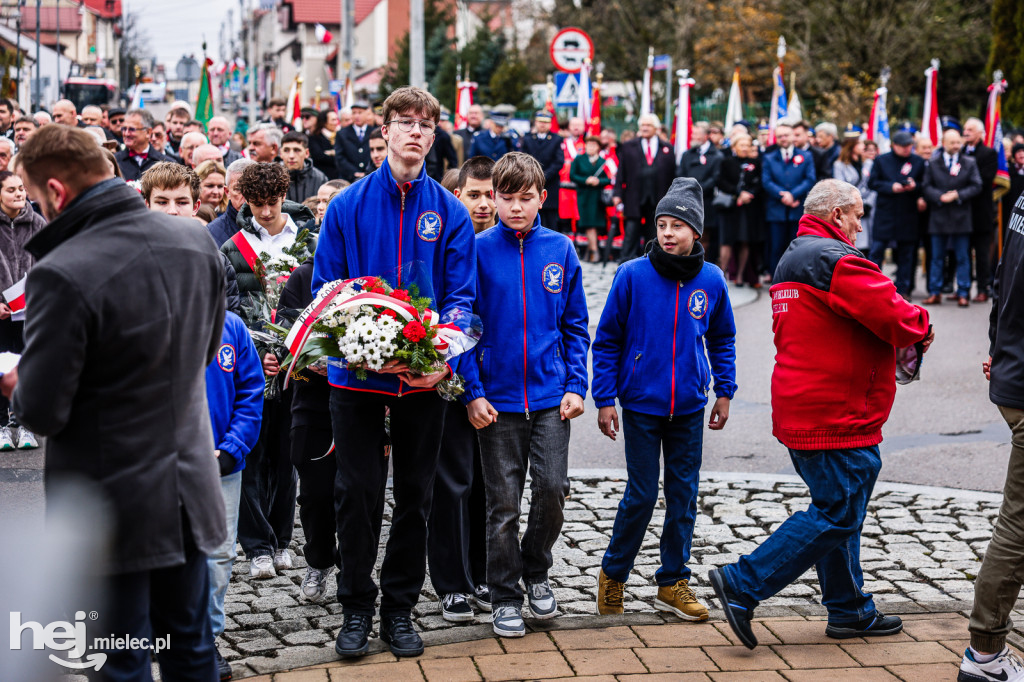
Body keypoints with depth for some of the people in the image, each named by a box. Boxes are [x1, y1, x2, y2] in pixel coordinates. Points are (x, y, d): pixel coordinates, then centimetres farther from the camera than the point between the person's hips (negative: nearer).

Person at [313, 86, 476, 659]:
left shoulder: (450, 213, 1)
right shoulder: (348, 206, -1)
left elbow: (461, 295, -1)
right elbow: (325, 289, -2)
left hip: (425, 377, 1)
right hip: (358, 374, -1)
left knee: (416, 494, 10)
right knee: (358, 493, 5)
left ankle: (400, 607, 24)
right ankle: (357, 608, 20)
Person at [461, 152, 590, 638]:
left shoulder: (560, 250, 3)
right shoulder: (478, 251, -3)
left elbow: (575, 326, 8)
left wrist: (575, 385, -1)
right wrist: (473, 392, -9)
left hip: (551, 396, 2)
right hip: (497, 398, -1)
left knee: (552, 488, -3)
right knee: (503, 502, 4)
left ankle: (536, 571, 23)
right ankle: (504, 595, 18)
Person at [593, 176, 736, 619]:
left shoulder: (712, 280, -1)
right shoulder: (632, 275, -9)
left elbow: (722, 339, 15)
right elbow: (607, 341, -3)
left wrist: (724, 390, 10)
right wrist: (605, 399, -5)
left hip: (690, 408, 3)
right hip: (641, 404, -3)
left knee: (684, 495, 8)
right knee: (641, 496, 0)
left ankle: (673, 583, 21)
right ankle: (613, 574, 21)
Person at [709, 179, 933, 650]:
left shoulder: (792, 259, 20)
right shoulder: (836, 259, -15)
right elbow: (892, 315, -20)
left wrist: (904, 338, 10)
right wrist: (921, 328, 3)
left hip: (800, 411, 11)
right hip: (836, 416, -11)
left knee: (838, 510, 17)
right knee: (836, 514, -6)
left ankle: (850, 611, 25)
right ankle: (742, 585, -6)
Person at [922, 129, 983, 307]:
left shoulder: (970, 163, 5)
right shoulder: (932, 163, 6)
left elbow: (976, 186, 0)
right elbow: (926, 186, 2)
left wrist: (957, 195, -12)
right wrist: (940, 197, -14)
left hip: (960, 217, -1)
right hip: (938, 217, 1)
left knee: (962, 258, 2)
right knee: (936, 257, 6)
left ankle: (963, 294, 6)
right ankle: (935, 292, 12)